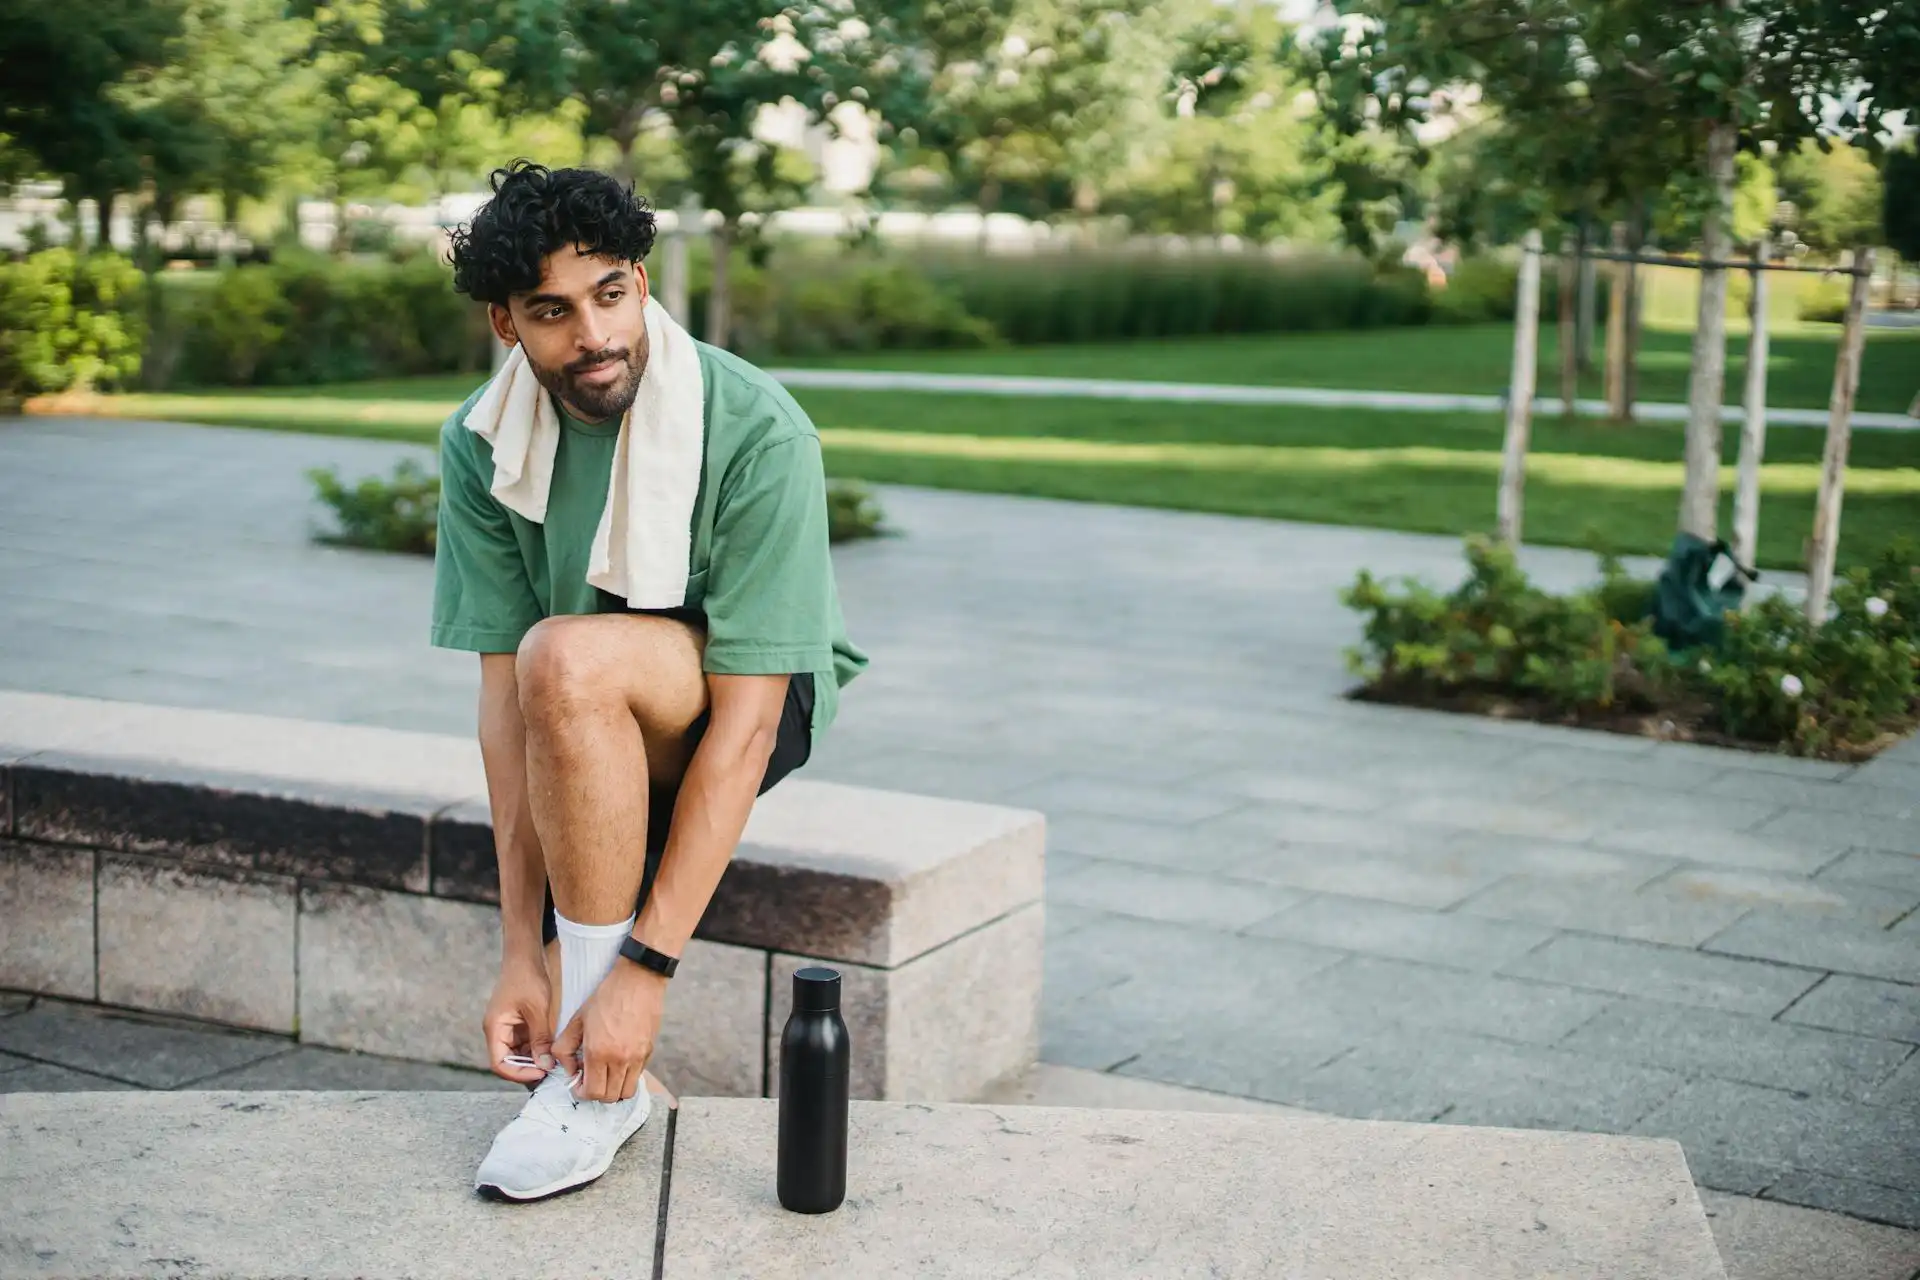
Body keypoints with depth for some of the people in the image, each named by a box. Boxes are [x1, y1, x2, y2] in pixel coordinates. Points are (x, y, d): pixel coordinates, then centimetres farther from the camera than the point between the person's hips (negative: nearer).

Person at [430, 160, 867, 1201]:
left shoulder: (756, 431, -26)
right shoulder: (481, 445, -12)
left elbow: (743, 719, -28)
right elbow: (502, 692, -13)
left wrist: (646, 964, -32)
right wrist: (524, 951, -21)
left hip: (761, 699, -5)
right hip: (593, 731, 5)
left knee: (569, 657, -35)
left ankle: (603, 1075, -25)